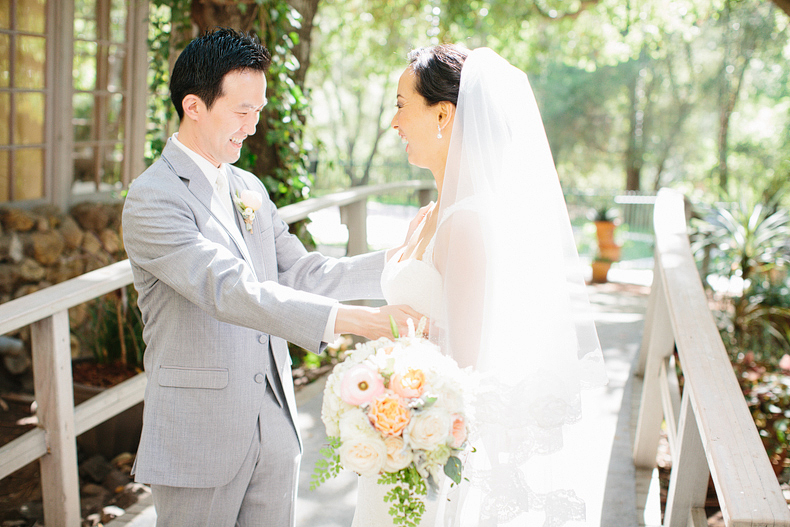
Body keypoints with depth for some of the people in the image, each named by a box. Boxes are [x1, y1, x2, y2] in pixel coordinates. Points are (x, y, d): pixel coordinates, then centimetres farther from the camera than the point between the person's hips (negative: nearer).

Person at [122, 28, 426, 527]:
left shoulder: (248, 187, 11)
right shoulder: (152, 199, -15)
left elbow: (301, 273, 8)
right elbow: (230, 290, -28)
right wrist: (351, 320, -36)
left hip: (276, 430, 7)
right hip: (200, 441, -7)